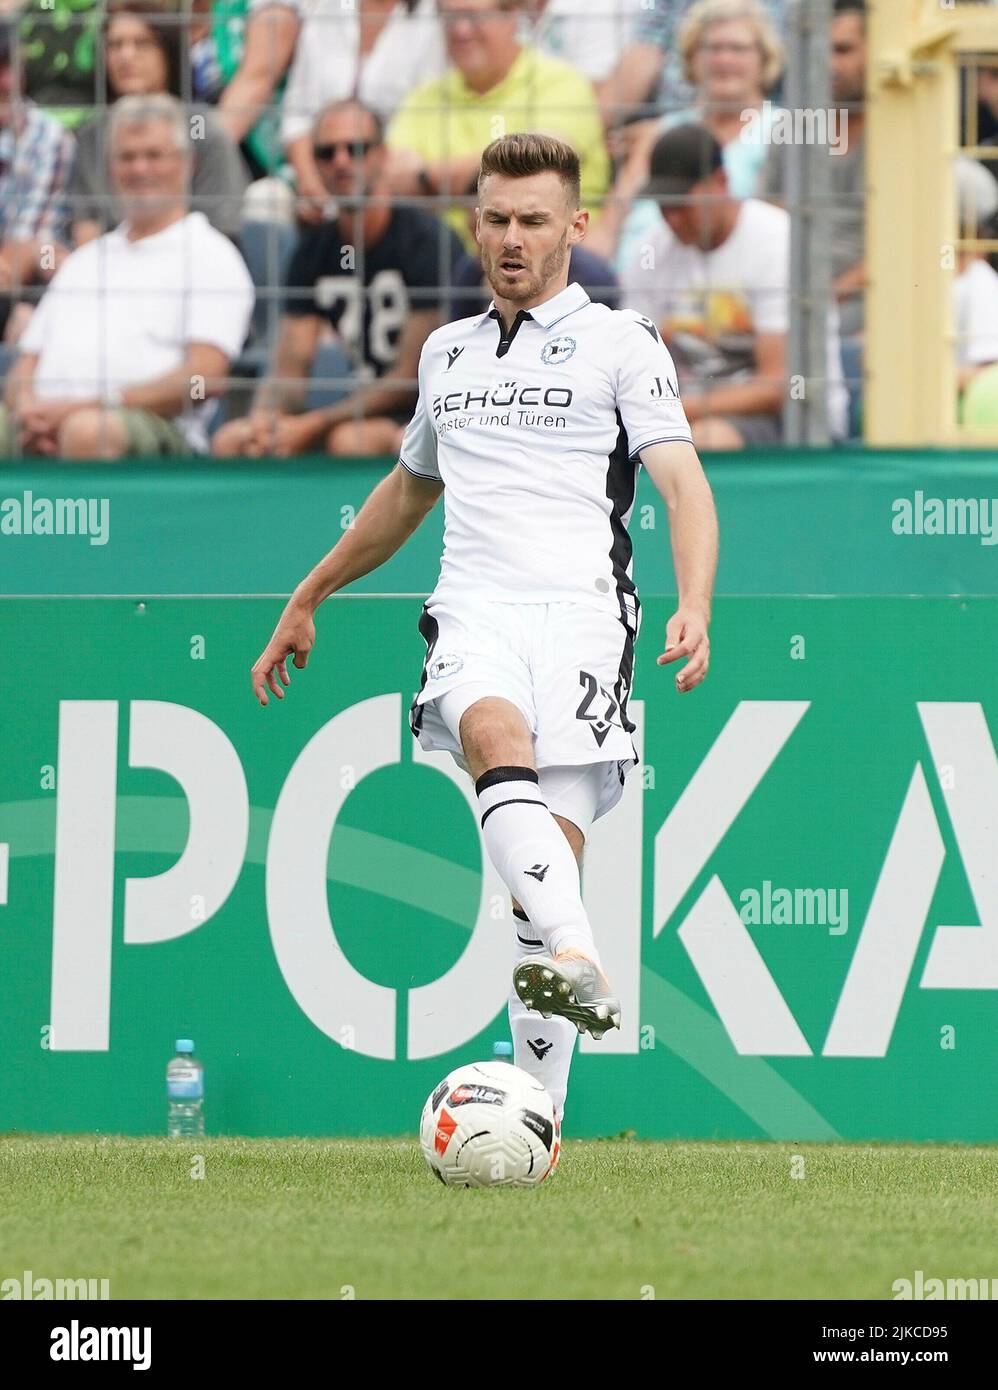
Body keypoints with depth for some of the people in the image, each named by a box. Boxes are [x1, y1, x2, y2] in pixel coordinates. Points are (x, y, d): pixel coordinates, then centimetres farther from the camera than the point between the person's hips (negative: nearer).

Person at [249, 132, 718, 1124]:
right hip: (472, 614, 2)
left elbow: (683, 483, -2)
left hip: (582, 614, -2)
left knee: (553, 850, -12)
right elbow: (407, 490, 39)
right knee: (498, 738, -33)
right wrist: (306, 602, 44)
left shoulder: (621, 343, 9)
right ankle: (578, 961, -54)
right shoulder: (447, 352, 24)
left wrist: (694, 606, -20)